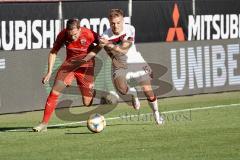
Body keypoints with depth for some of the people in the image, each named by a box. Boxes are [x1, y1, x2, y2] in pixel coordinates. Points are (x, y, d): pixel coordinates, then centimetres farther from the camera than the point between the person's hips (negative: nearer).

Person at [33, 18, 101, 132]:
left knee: (87, 103, -5)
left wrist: (90, 55, -17)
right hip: (69, 63, 2)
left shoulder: (89, 34, -23)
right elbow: (53, 52, -3)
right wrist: (49, 72, -9)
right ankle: (44, 124, -5)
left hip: (85, 64, -2)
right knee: (54, 92, -12)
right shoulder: (63, 35, -16)